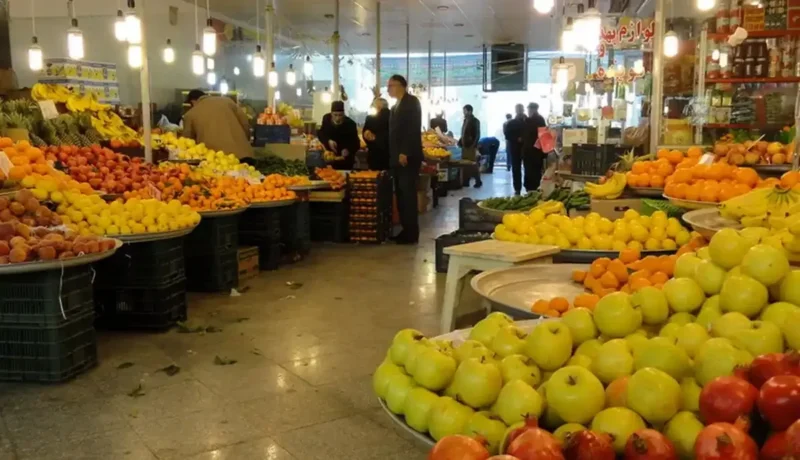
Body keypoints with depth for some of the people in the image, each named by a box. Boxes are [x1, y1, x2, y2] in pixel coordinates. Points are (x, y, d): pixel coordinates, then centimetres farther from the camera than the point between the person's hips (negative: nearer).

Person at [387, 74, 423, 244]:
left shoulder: (411, 101, -6)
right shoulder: (396, 106, 21)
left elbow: (413, 128, -16)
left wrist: (405, 152, -23)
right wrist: (394, 154, 8)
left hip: (408, 157, -9)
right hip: (397, 157, 9)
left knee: (408, 194, -7)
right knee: (401, 195, 8)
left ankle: (412, 233, -4)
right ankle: (406, 230, 13)